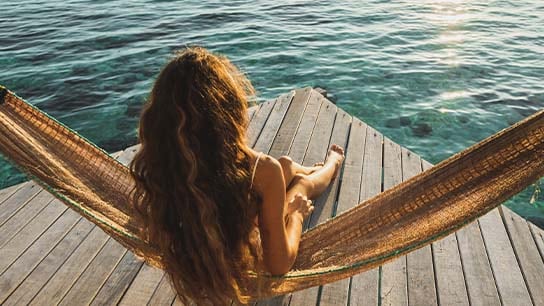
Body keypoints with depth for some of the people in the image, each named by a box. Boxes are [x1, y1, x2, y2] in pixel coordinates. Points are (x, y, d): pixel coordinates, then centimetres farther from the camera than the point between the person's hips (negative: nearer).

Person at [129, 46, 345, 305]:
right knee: (302, 182, 23)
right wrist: (297, 213, -5)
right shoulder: (262, 170, -38)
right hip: (244, 268, -3)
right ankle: (330, 167, 62)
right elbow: (280, 264, -26)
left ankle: (316, 169, 60)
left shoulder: (156, 163, -26)